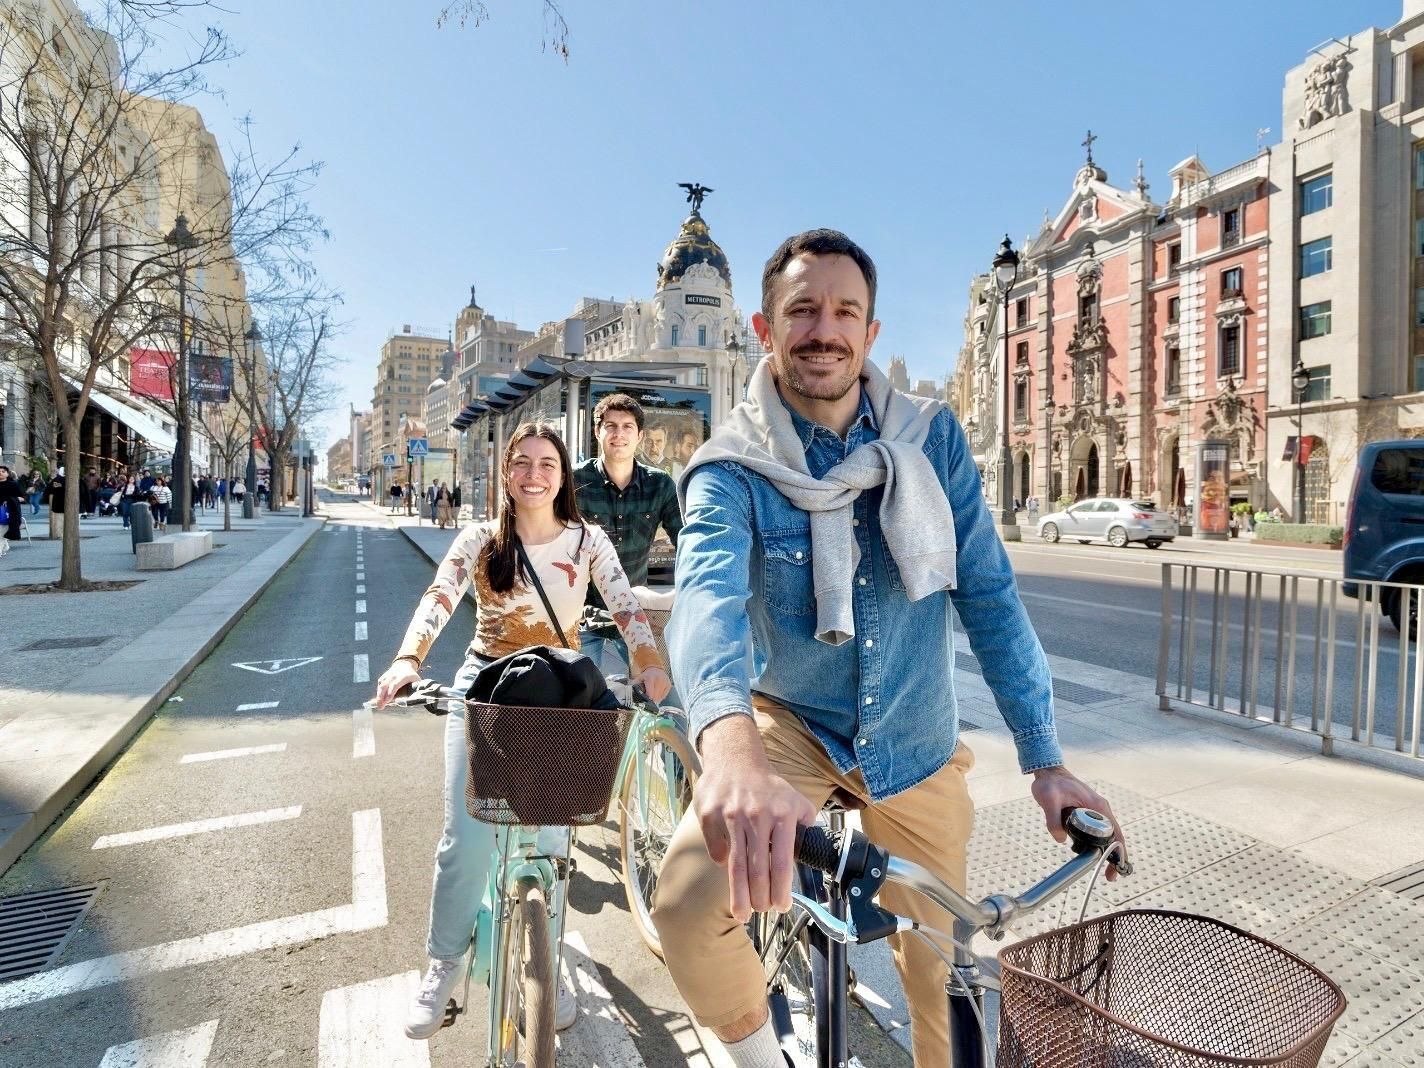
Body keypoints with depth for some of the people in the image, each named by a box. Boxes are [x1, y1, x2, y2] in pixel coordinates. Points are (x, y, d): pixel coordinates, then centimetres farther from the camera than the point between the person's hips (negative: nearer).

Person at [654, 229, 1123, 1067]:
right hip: (791, 725, -2)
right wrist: (732, 748, -55)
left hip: (917, 746, 2)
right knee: (688, 901, -23)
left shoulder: (932, 439, -8)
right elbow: (709, 595, -35)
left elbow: (990, 593, -8)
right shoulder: (730, 470, -16)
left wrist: (1046, 761, -12)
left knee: (942, 975, 14)